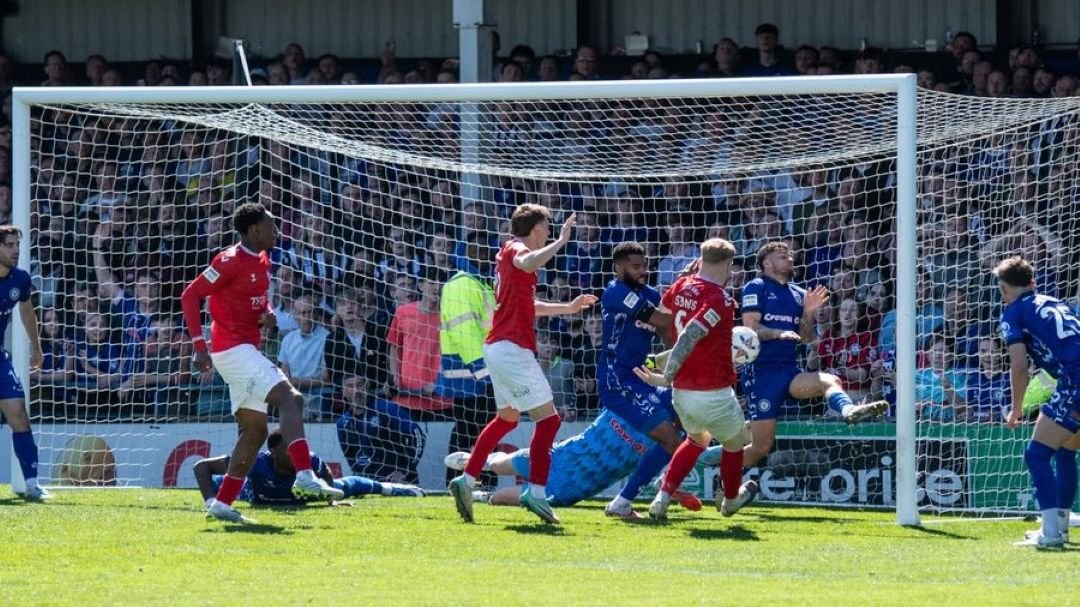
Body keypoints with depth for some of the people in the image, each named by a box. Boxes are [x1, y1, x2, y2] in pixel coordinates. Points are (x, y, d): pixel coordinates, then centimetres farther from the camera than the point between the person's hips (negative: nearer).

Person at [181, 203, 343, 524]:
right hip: (232, 348, -10)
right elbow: (190, 295, -13)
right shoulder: (231, 260, -13)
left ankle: (222, 503, 12)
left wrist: (267, 314, 3)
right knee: (288, 397, -22)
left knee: (255, 429, 9)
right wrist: (199, 345, -20)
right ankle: (305, 476, -32)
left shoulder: (262, 260, 13)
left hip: (247, 350, 10)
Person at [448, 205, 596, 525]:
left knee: (506, 419, 22)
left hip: (498, 348, 10)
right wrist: (560, 242, -28)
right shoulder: (516, 250, -9)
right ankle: (536, 492, -16)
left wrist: (568, 308, 35)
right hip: (513, 349, -10)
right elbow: (528, 264, -37)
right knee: (548, 418, -10)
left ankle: (466, 481, 18)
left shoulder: (510, 252, 20)